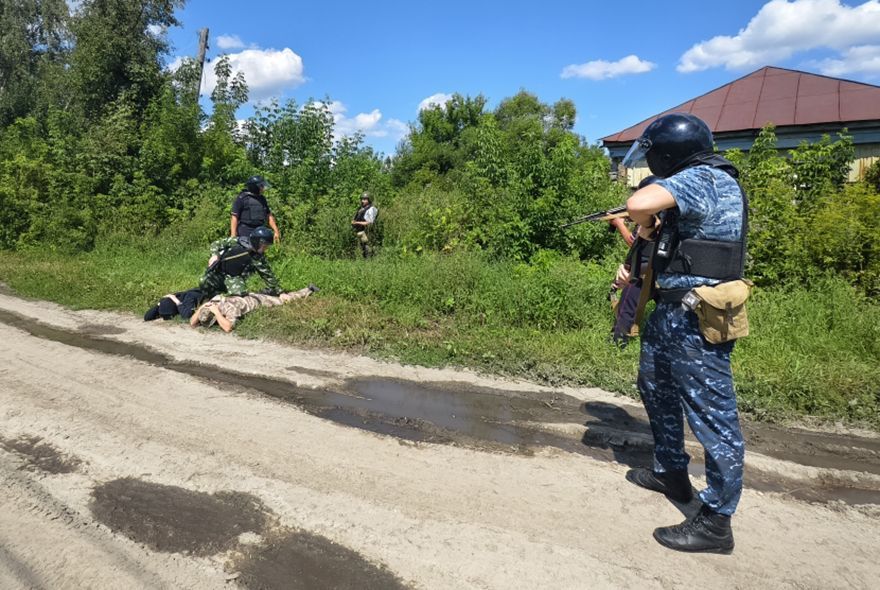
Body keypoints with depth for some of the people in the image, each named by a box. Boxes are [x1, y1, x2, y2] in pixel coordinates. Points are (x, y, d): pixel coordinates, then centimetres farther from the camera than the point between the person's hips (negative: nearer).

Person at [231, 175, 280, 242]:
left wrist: (276, 231, 9)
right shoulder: (241, 198, -6)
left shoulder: (262, 199, 12)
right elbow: (234, 217, -8)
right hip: (244, 234, -6)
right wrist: (233, 235, -15)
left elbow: (269, 216, 16)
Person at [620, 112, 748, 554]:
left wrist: (646, 223, -13)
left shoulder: (702, 179, -18)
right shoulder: (704, 181, 13)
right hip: (670, 312, 11)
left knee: (711, 414, -2)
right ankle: (671, 473, 41)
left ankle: (715, 523, 9)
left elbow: (639, 203, -33)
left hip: (695, 321, -11)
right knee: (655, 388, 23)